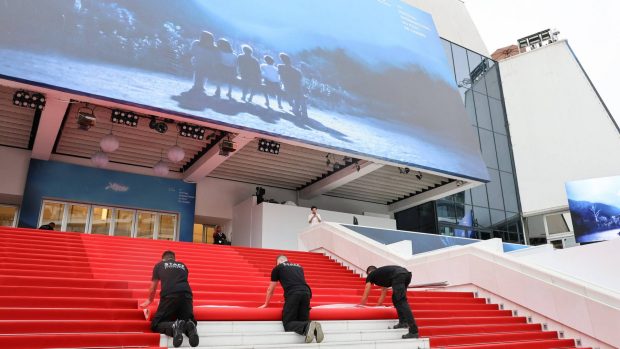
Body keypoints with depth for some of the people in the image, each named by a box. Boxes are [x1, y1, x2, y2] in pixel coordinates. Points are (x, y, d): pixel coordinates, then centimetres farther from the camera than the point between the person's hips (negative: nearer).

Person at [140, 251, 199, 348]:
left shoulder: (159, 265, 24)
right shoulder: (183, 265, 29)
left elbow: (153, 288, 33)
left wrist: (149, 300, 54)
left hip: (169, 296, -2)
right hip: (187, 295, 3)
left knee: (155, 325, 10)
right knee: (189, 321, 21)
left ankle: (173, 326, -23)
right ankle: (189, 326, -16)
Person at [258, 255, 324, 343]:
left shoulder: (277, 268, 21)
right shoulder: (299, 267, 32)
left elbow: (270, 289, 29)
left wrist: (266, 304, 44)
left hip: (292, 294, -4)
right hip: (306, 292, 5)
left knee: (288, 324, 1)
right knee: (303, 321, 14)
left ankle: (307, 327, -26)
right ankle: (314, 328, -17)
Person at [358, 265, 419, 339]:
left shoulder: (370, 275, 25)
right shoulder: (383, 274, 42)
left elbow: (365, 296, 30)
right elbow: (383, 294, 49)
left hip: (398, 276, -7)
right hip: (406, 273, 8)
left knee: (401, 302, -9)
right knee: (395, 298, 26)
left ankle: (413, 331, -15)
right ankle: (403, 322, 17)